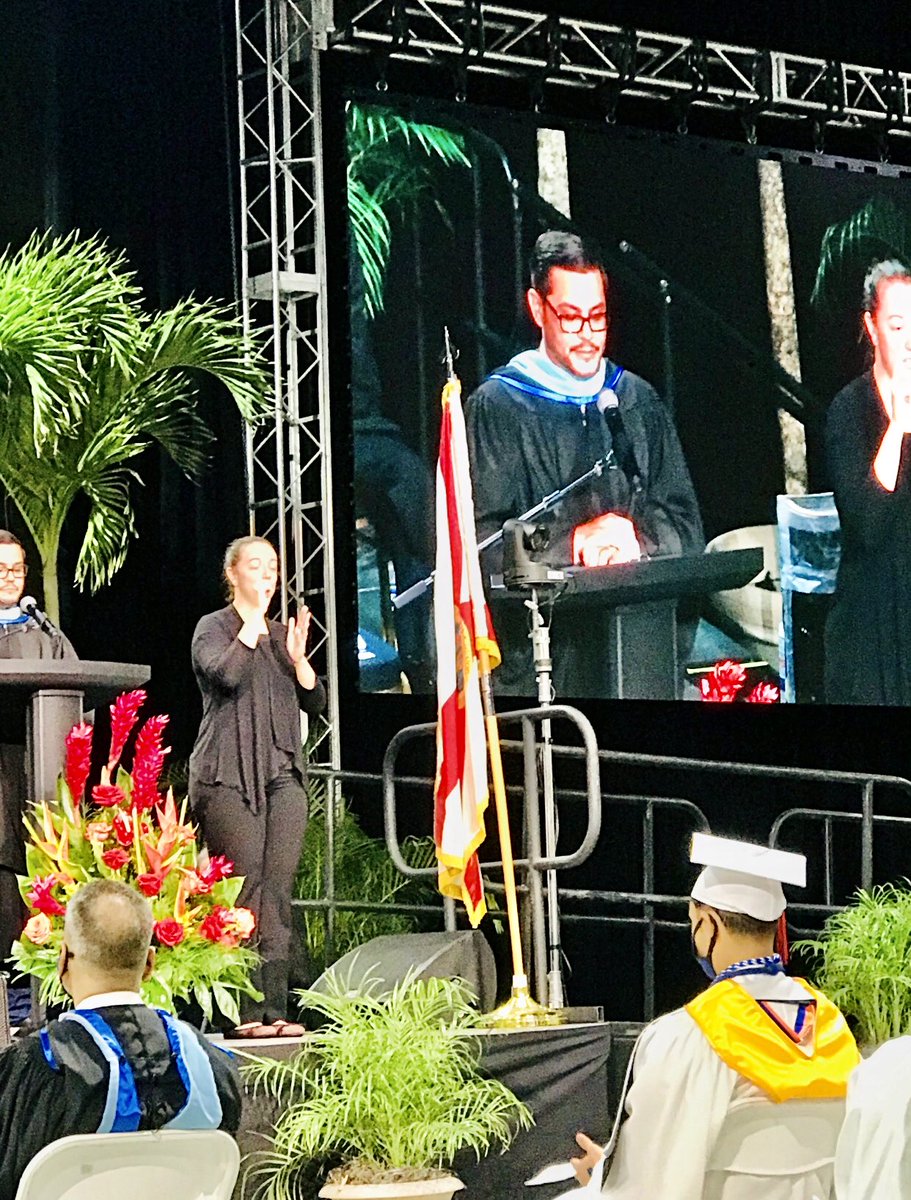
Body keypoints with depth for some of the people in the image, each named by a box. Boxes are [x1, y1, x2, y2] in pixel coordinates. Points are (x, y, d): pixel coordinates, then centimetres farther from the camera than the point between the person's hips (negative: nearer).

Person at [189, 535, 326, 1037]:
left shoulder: (282, 634, 21)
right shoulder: (214, 628, 4)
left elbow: (316, 703, 16)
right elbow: (226, 673, -17)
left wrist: (297, 657, 0)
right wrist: (253, 624, -7)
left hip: (282, 773, 6)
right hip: (229, 772, -6)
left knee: (279, 890, -1)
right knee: (245, 887, -12)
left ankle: (274, 1008, -2)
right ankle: (246, 1011, -12)